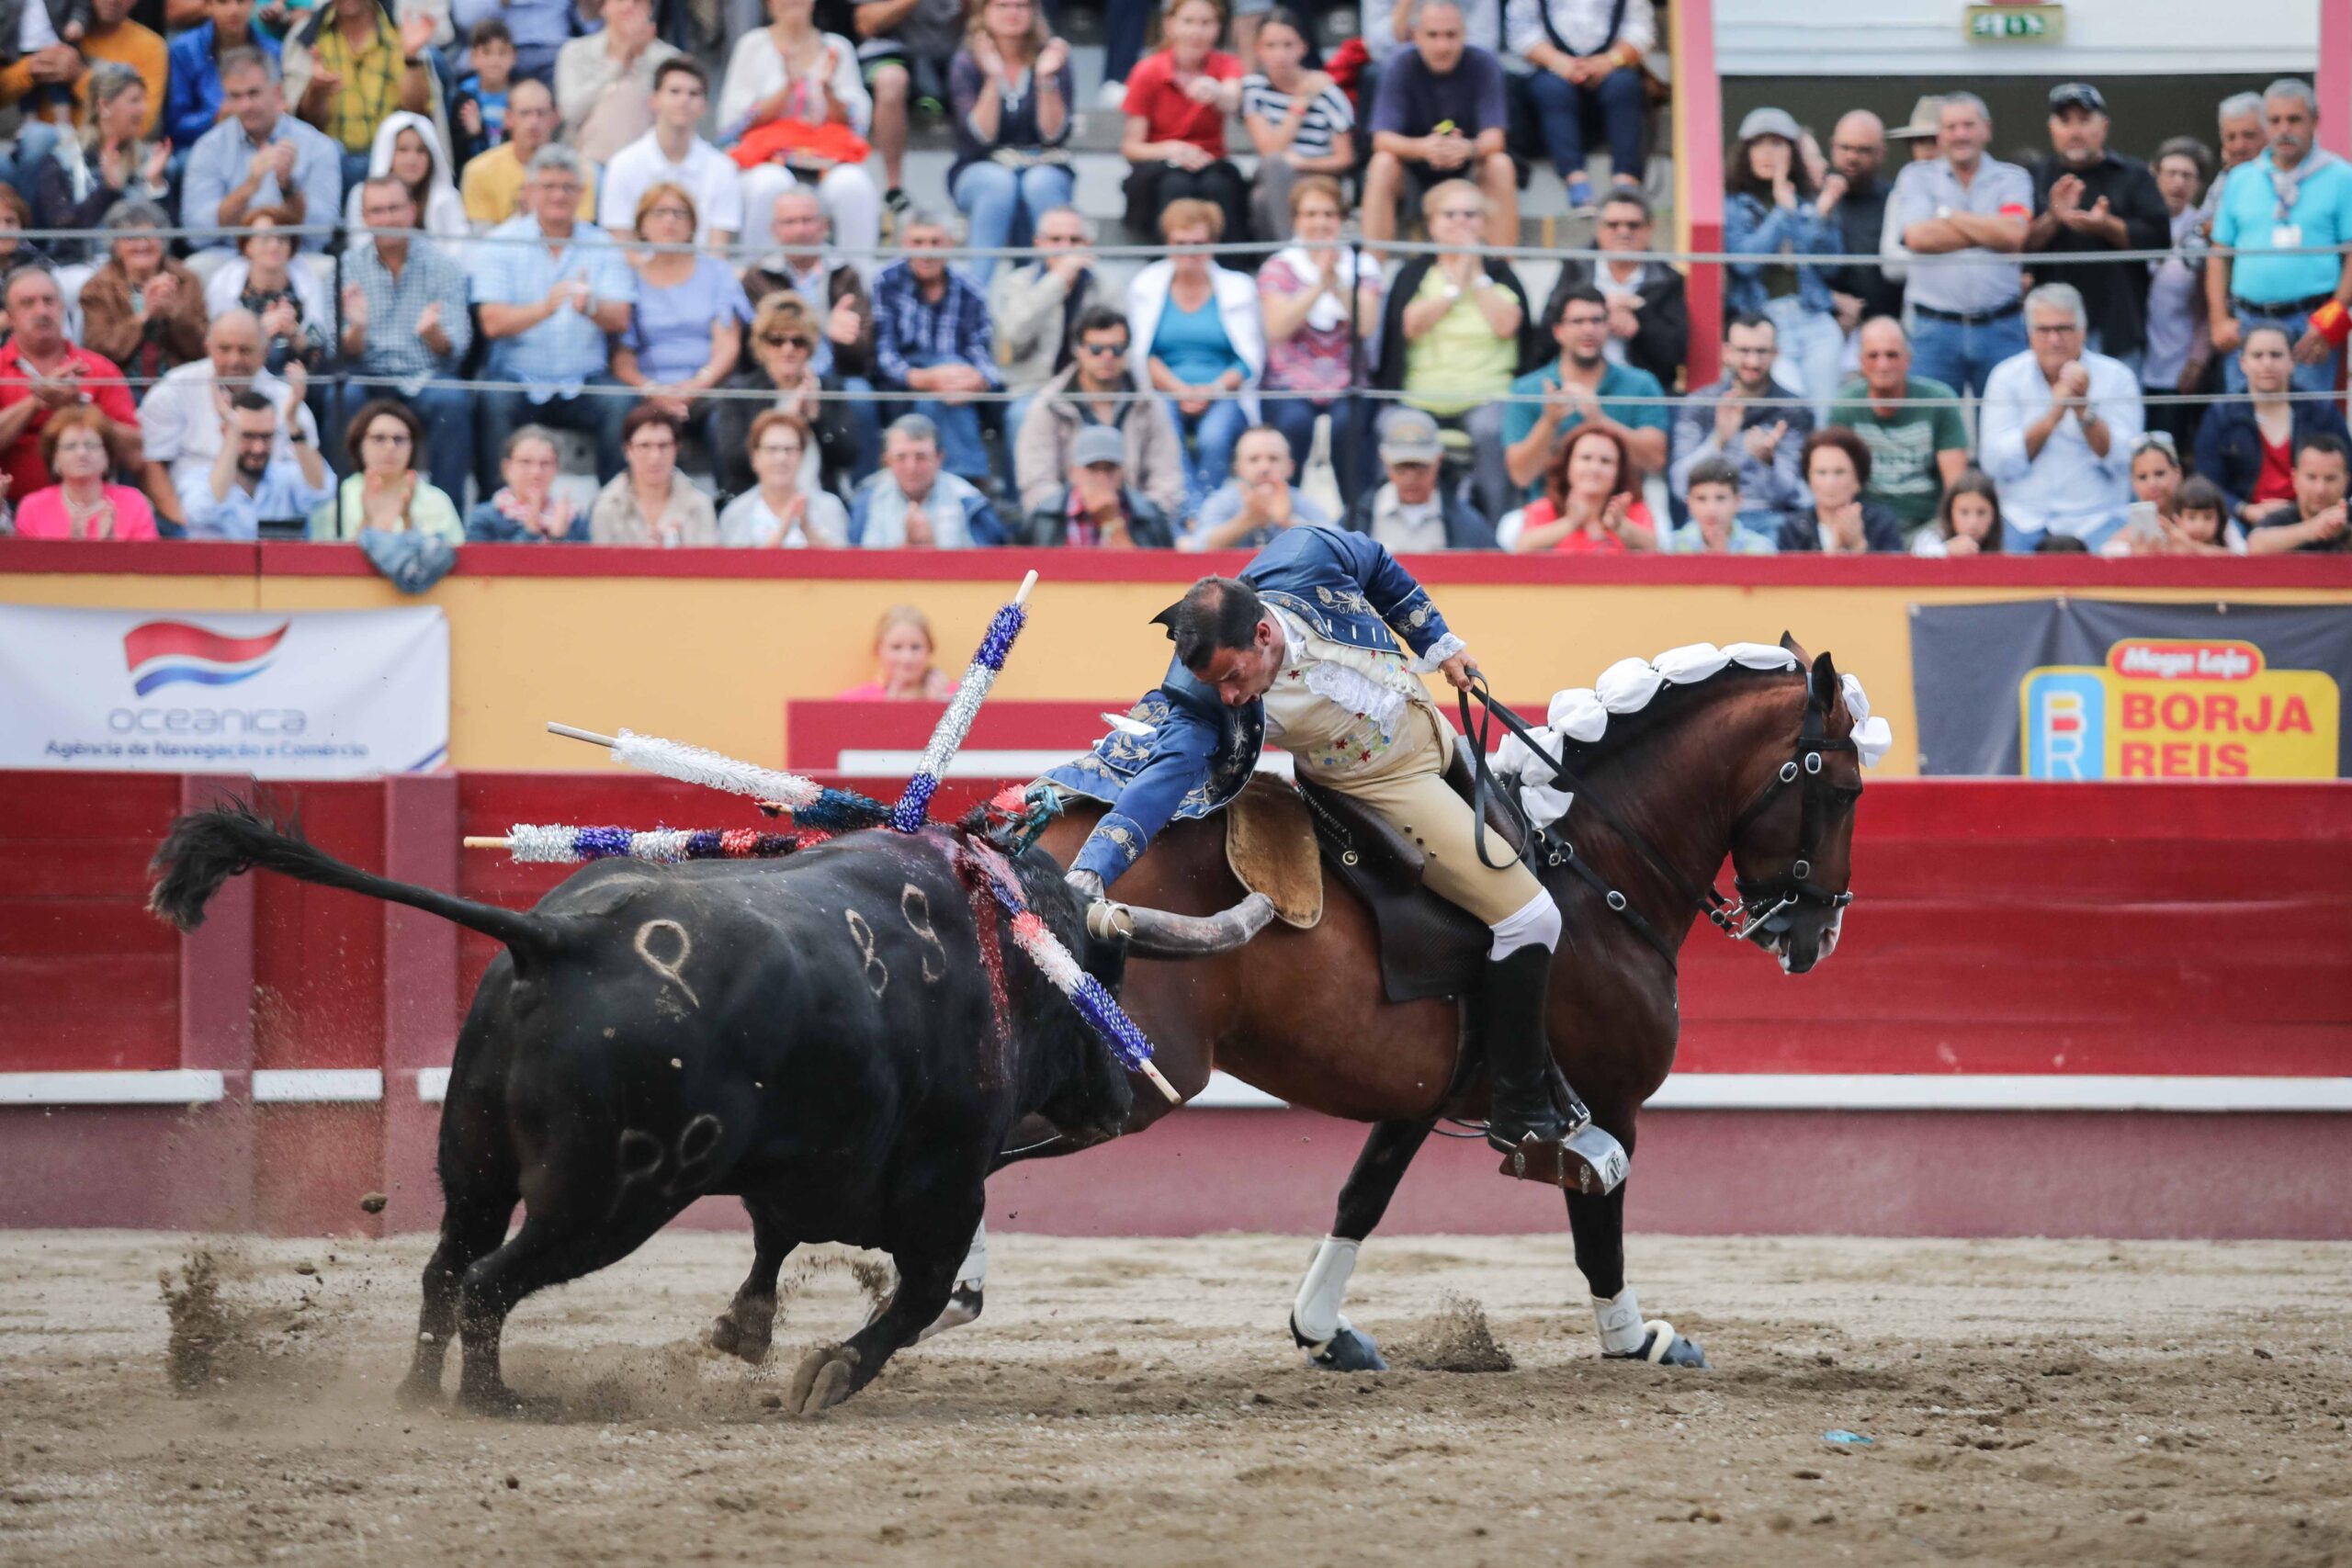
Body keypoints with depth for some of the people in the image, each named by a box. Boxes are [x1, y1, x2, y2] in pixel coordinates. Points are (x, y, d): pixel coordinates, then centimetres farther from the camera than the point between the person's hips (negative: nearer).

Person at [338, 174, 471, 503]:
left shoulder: (441, 266, 4)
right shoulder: (350, 268, 7)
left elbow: (454, 350, -3)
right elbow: (347, 353, 2)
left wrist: (432, 332, -26)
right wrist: (356, 328, -21)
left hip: (427, 378, -1)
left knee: (451, 401, -33)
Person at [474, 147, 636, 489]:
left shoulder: (602, 246, 10)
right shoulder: (501, 244, 4)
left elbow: (620, 320, -3)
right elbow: (493, 323, -8)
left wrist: (591, 306, -27)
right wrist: (544, 308, -27)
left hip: (583, 383, 1)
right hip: (518, 379, -1)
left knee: (620, 405, -27)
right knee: (493, 405, -31)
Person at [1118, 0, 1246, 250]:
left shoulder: (1225, 65, 0)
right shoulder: (1147, 73, -3)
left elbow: (1232, 104, -26)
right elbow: (1130, 147, -3)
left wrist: (1217, 93, -51)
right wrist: (1170, 149, -23)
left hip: (1209, 165, 1)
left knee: (1217, 185, -34)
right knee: (1176, 186, -36)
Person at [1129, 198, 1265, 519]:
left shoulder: (1237, 288, 10)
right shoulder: (1145, 286, 13)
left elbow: (1251, 360, 4)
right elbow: (1141, 354, 5)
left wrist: (1212, 391, -14)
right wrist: (1180, 390, -12)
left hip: (1224, 395, 0)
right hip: (1165, 393, 0)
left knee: (1214, 436, -35)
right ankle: (1193, 514, -47)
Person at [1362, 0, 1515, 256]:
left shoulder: (1484, 66, -13)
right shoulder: (1399, 70, -14)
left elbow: (1494, 139, -20)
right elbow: (1383, 140, -23)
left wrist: (1469, 148, -44)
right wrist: (1422, 147, -44)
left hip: (1469, 171, 0)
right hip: (1412, 173, 0)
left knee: (1501, 165, -29)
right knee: (1383, 164, -30)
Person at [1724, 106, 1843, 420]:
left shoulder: (1808, 203, 13)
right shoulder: (1733, 208, 6)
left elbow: (1827, 265, 7)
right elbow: (1746, 261, -9)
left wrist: (1823, 216, -7)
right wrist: (1783, 213, -10)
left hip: (1817, 324, 3)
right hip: (1765, 323, -3)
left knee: (1825, 415, -2)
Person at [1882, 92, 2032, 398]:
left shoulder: (2012, 179, 9)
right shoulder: (1916, 178, 8)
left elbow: (2015, 235, -8)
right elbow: (1917, 236, -8)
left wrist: (1948, 215, -3)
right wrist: (1991, 231, -4)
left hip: (2000, 329, 0)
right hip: (1935, 328, 0)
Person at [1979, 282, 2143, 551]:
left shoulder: (2116, 378, 4)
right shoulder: (2007, 376, 6)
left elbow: (2123, 462, -6)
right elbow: (1996, 464, -4)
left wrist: (2084, 410, -17)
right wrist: (2052, 416, -13)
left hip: (2093, 522, 0)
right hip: (2024, 522, 0)